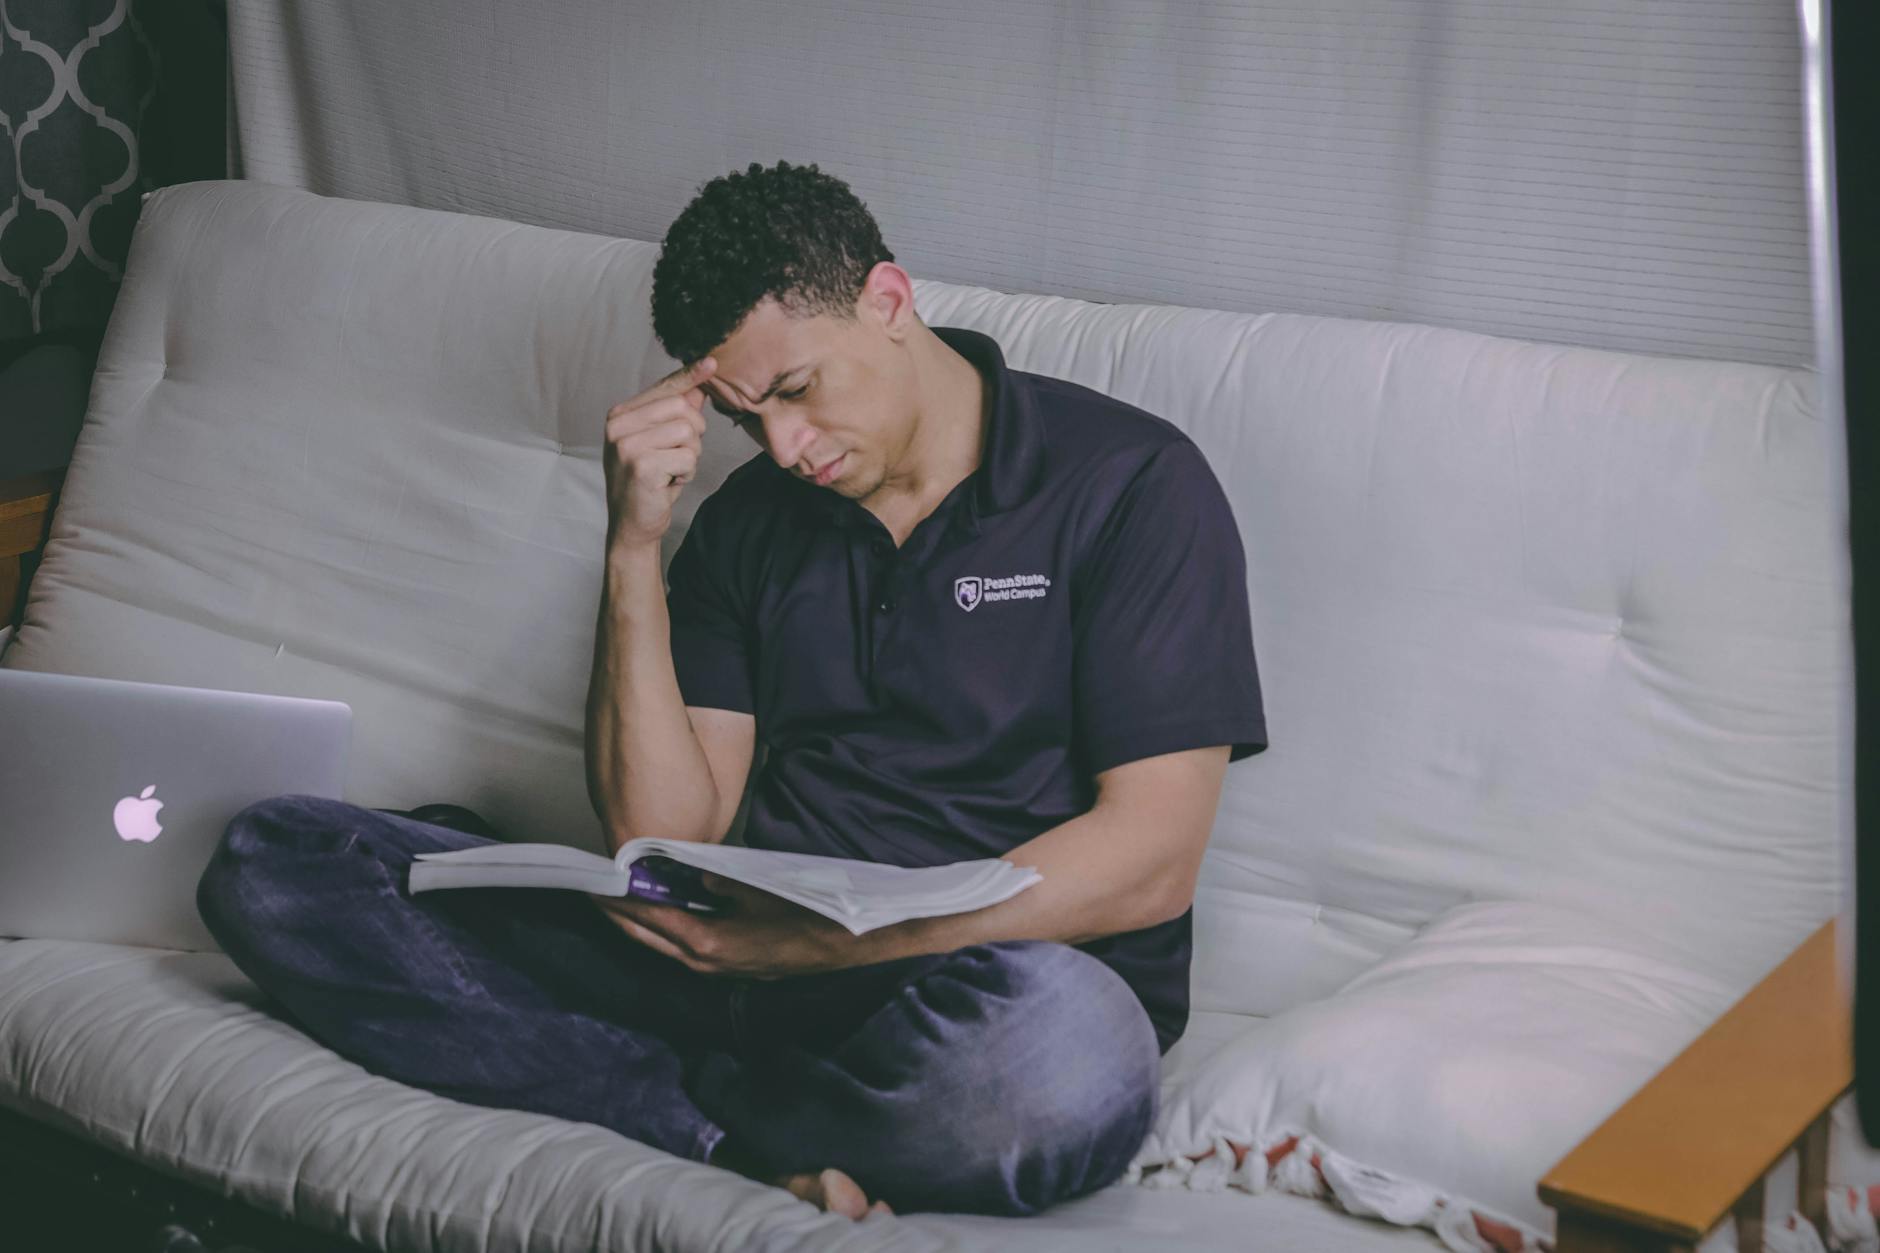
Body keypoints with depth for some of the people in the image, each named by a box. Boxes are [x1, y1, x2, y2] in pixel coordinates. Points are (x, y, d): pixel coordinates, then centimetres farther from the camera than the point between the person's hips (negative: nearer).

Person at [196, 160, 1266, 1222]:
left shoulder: (1127, 482, -2)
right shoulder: (749, 521, 14)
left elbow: (1151, 862, -11)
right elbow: (665, 835, 5)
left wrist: (829, 941, -19)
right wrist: (635, 546, -5)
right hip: (754, 967, 5)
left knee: (1064, 1055, -44)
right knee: (276, 861, -9)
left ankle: (689, 1102, -13)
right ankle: (761, 1144, -21)